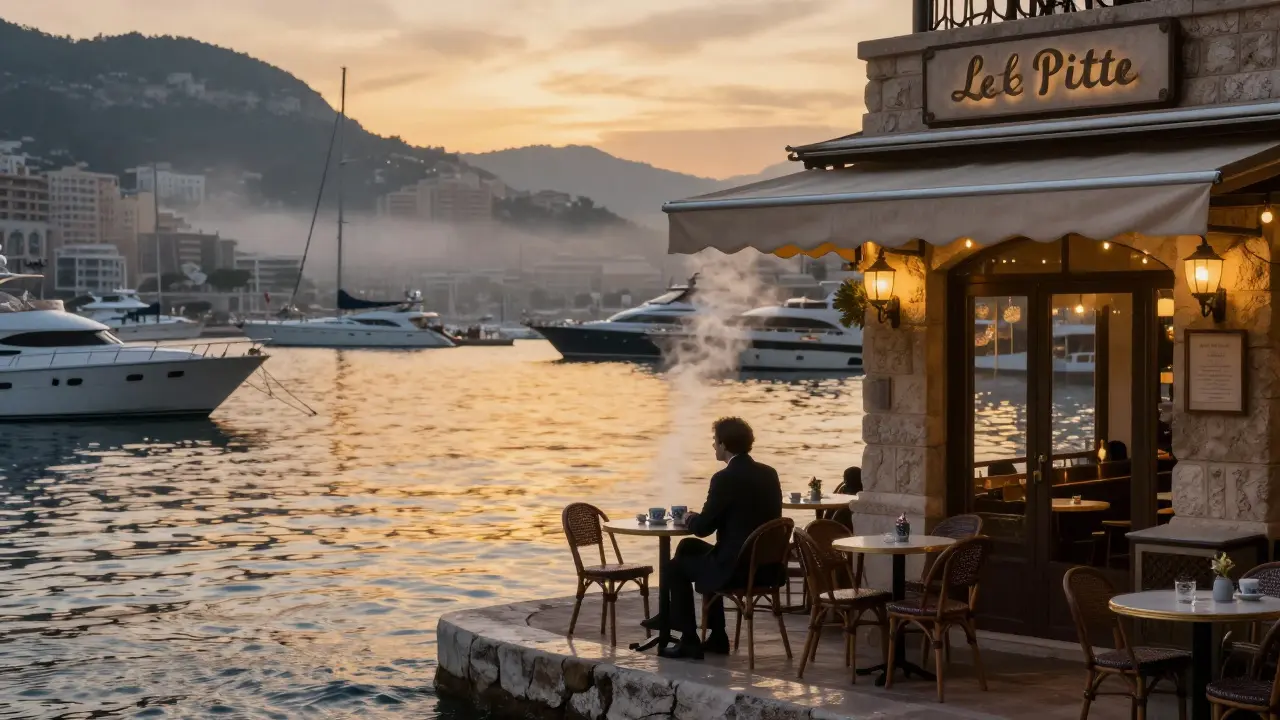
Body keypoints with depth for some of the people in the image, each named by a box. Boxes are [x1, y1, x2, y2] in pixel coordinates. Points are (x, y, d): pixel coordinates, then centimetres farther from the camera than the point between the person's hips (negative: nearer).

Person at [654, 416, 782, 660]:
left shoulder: (725, 478, -16)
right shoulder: (769, 474, 7)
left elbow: (703, 528, -12)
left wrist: (690, 518, 11)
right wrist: (699, 518, 19)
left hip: (737, 568, -8)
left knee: (677, 567, 14)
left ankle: (689, 640, 17)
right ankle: (716, 635, 30)